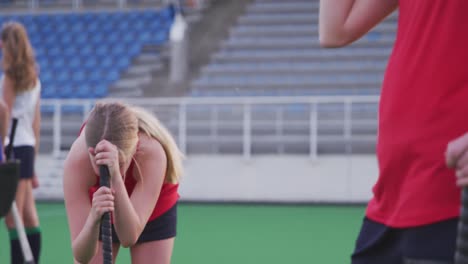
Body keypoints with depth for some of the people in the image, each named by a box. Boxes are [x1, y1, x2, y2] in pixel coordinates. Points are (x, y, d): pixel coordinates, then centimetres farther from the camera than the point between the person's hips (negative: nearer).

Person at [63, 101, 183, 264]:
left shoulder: (152, 152, -41)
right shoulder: (77, 160, -38)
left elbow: (129, 236, -46)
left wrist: (116, 176, -57)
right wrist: (93, 219, -61)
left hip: (154, 211, 0)